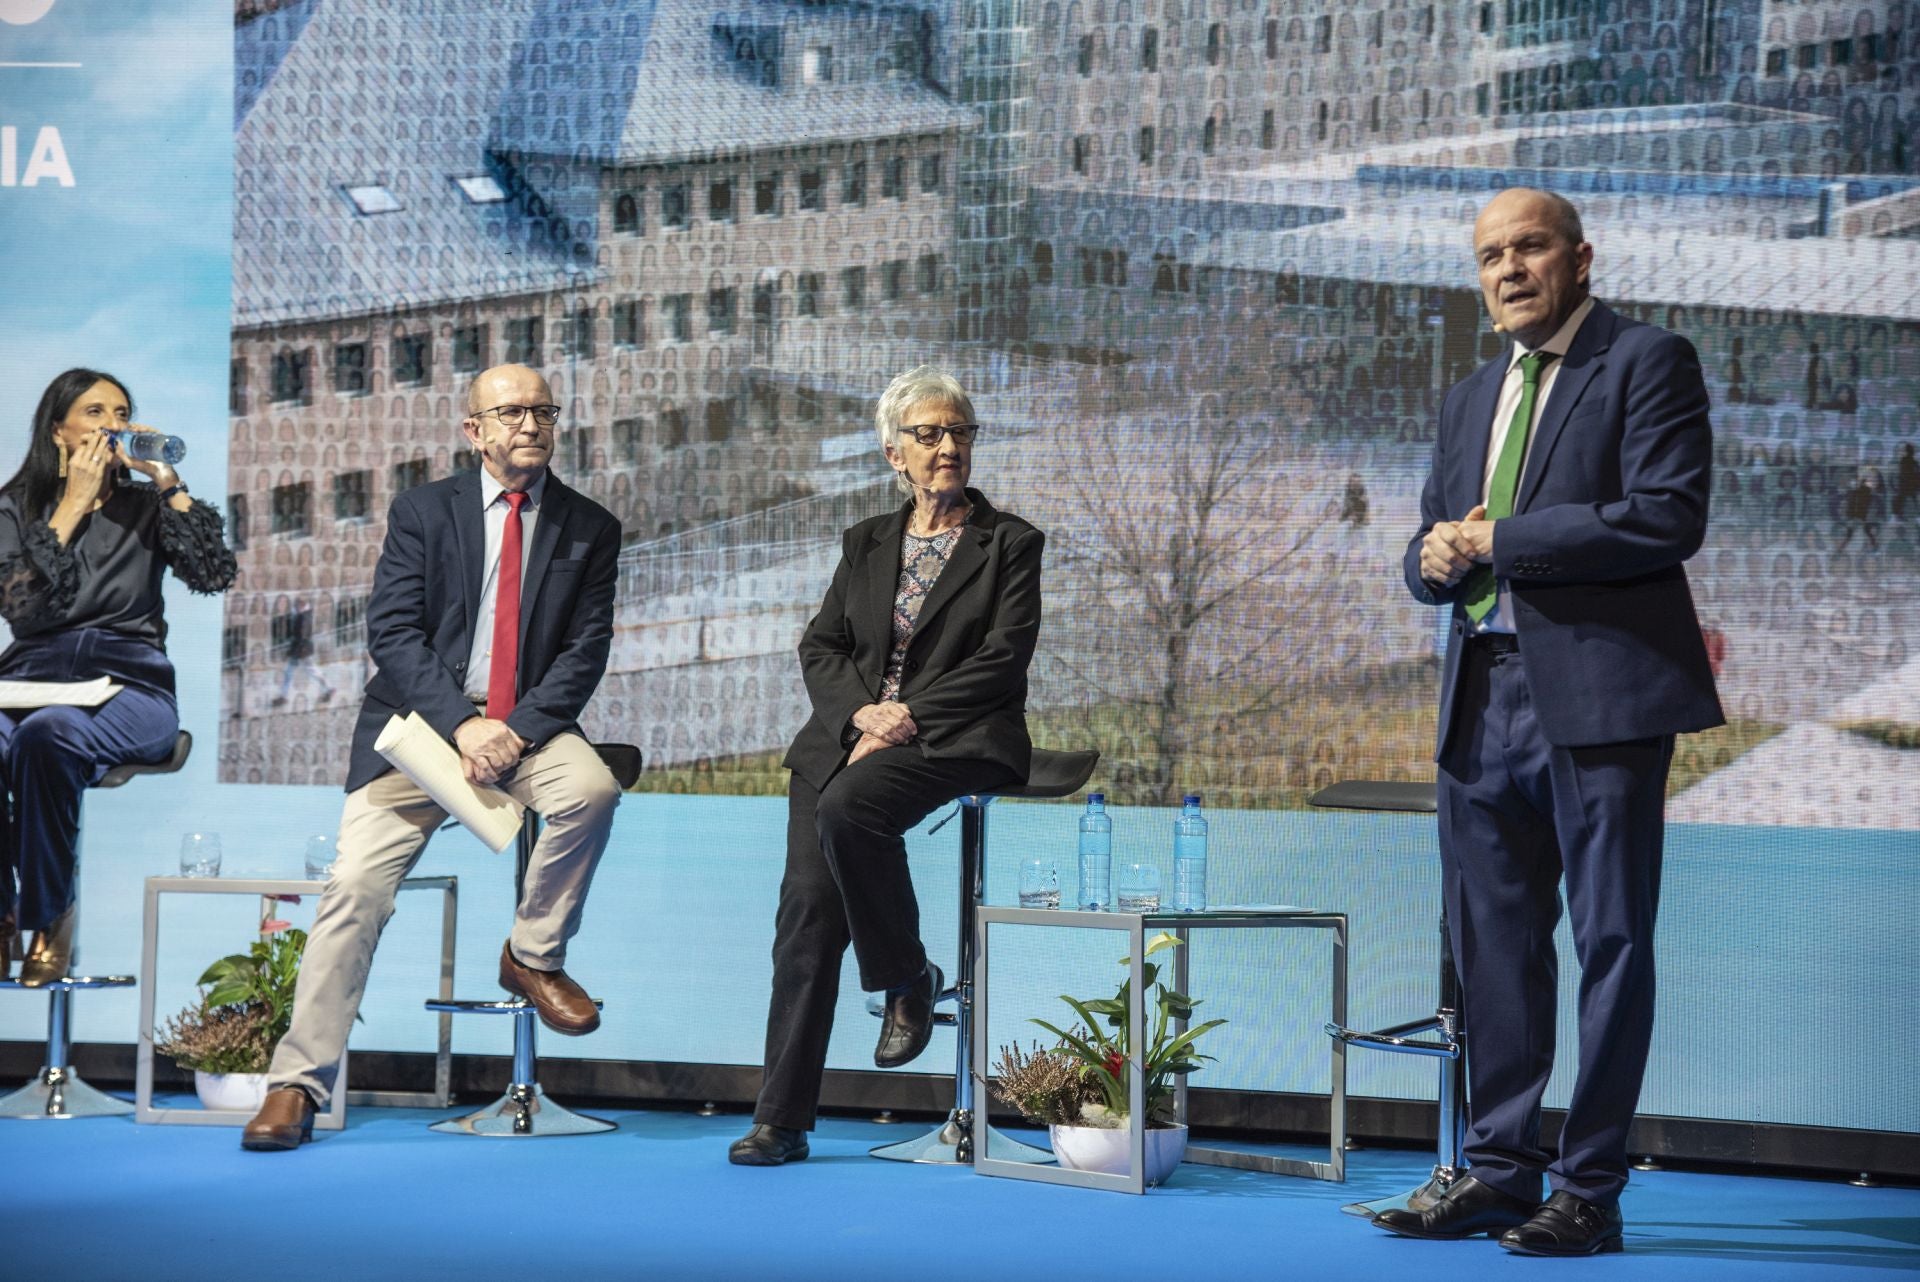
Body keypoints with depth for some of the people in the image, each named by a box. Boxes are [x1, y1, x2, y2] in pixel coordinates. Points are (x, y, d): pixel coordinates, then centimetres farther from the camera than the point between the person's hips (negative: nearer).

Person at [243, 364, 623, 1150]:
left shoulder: (590, 530, 7)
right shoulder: (423, 513, 5)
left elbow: (586, 651, 0)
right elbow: (392, 634, -4)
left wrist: (519, 729, -16)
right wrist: (461, 722, -18)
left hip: (530, 726, 1)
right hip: (422, 723, -1)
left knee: (590, 788, -31)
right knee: (356, 884, -15)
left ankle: (533, 956, -7)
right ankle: (297, 1085, -9)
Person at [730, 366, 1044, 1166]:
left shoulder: (1010, 544, 8)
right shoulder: (866, 544, 20)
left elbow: (1003, 659, -4)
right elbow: (820, 648, 13)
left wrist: (910, 716, -13)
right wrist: (862, 711, -8)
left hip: (957, 740, -4)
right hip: (849, 734, 4)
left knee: (849, 805, -35)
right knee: (808, 903, -14)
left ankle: (907, 980, -11)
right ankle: (781, 1119, -13)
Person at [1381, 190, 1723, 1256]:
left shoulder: (1648, 363, -1)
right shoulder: (1470, 399, 21)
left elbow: (1669, 518, -14)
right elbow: (1433, 553, 23)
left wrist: (1500, 540, -11)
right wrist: (1437, 558, -2)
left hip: (1598, 696, -7)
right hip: (1484, 699, 7)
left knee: (1610, 941, -2)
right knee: (1493, 947, 9)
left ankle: (1589, 1189, 3)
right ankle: (1499, 1169, 17)